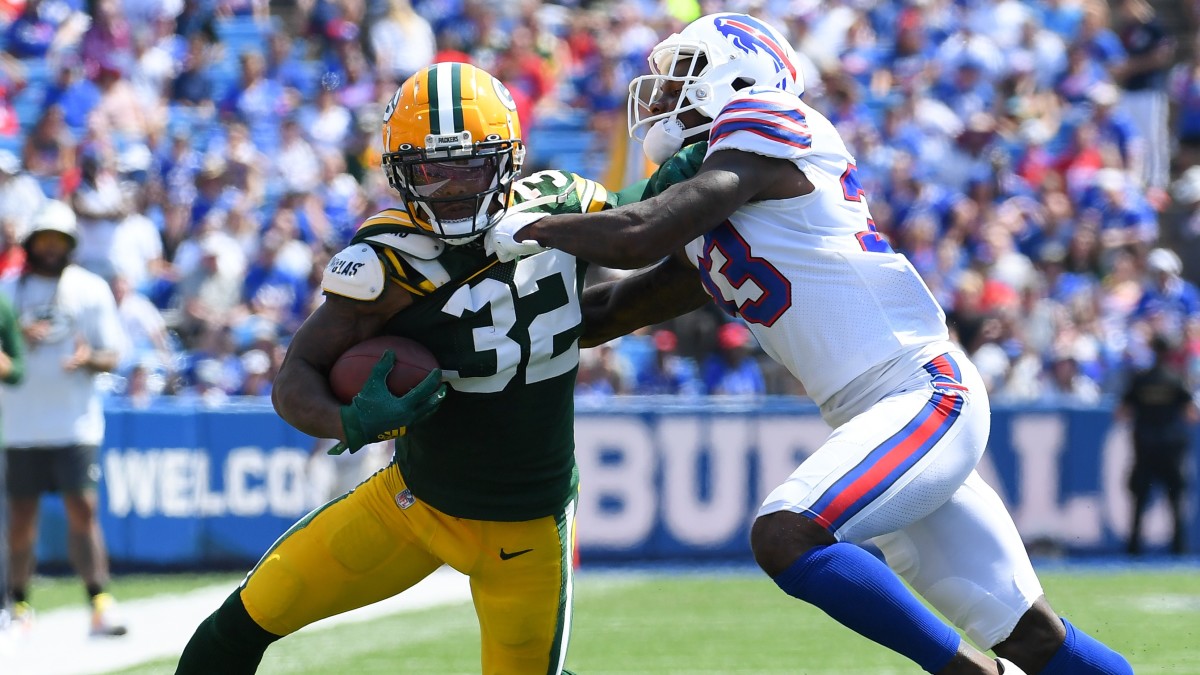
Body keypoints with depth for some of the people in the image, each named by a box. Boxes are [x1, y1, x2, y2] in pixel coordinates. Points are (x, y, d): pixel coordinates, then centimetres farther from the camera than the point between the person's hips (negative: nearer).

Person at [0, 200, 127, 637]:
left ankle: (99, 602, -12)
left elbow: (112, 355, 5)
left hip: (75, 423, -1)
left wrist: (89, 359, -17)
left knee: (82, 509, -10)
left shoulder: (91, 290, 7)